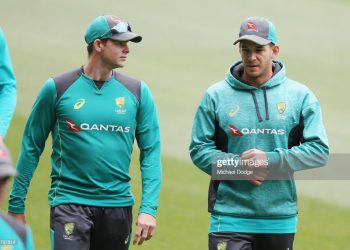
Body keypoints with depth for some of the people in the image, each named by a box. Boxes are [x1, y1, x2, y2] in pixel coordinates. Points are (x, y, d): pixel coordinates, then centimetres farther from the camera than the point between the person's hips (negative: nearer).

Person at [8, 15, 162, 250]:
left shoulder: (137, 92, 4)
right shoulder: (57, 89, -3)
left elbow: (151, 152, 4)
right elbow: (31, 147, 3)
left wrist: (149, 208, -6)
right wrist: (16, 205, 3)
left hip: (118, 203, 3)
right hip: (70, 202, -3)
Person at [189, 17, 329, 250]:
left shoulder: (300, 96, 3)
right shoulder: (216, 95, 2)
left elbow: (319, 151, -2)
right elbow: (199, 149, 2)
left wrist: (271, 160, -14)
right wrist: (237, 166, -15)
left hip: (280, 219, 2)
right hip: (230, 219, -2)